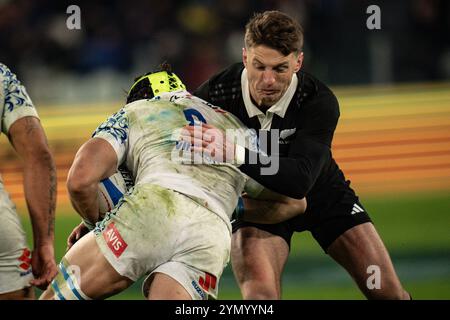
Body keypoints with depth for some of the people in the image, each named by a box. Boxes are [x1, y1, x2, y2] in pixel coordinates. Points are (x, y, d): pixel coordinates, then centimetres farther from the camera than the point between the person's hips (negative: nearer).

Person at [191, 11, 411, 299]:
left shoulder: (320, 102, -30)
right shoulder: (215, 94, -26)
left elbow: (300, 180, -44)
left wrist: (234, 155, -55)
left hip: (321, 191, 1)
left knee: (389, 293, -2)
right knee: (259, 295, -28)